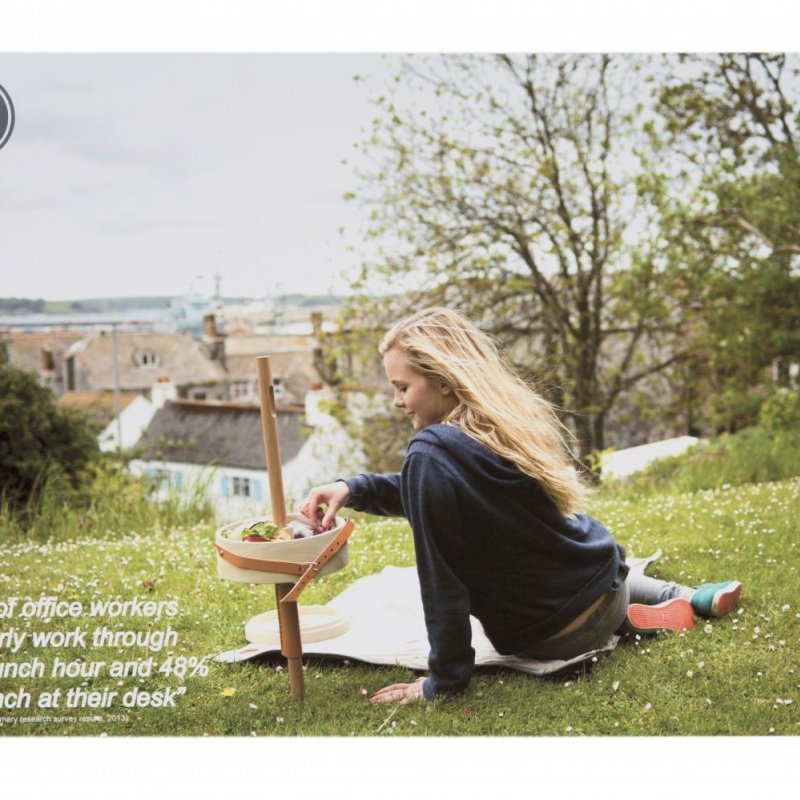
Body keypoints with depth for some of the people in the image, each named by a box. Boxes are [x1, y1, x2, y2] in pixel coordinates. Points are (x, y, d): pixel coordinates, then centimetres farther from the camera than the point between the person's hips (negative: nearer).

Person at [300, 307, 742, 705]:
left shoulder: (431, 453, -27)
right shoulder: (512, 421, -1)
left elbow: (440, 581, -23)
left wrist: (443, 679, -14)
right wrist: (354, 488, 0)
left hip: (549, 637, -7)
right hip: (606, 585, 7)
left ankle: (637, 619, 7)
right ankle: (684, 598, 21)